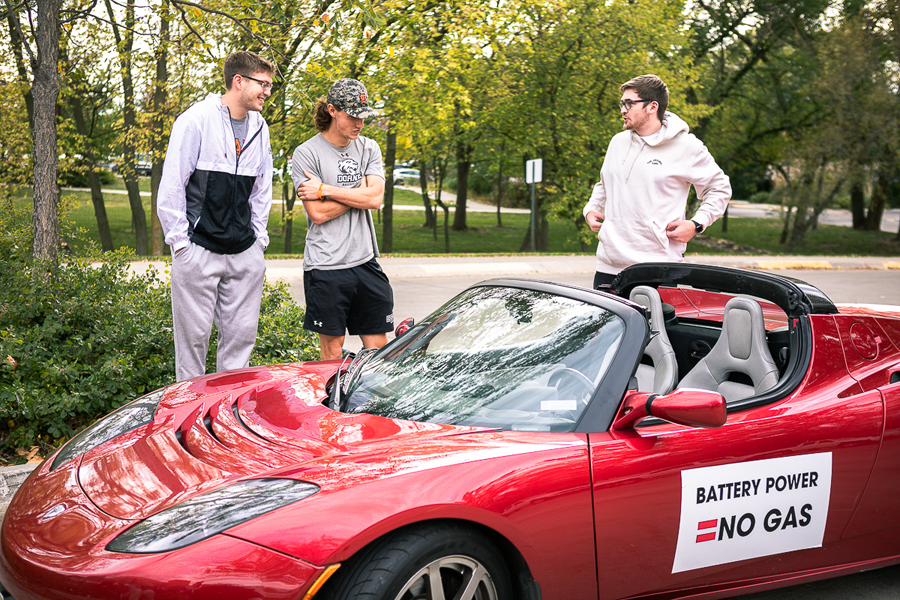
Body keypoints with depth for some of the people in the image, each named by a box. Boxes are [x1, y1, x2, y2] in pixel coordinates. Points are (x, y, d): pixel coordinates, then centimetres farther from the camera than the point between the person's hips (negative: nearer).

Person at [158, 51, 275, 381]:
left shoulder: (259, 128, 11)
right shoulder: (196, 119, -7)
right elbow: (171, 184, -6)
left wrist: (259, 238, 13)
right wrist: (179, 240, -8)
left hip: (245, 254, 5)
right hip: (198, 251, -5)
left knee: (241, 335, 6)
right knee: (194, 335, 1)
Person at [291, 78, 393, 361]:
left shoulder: (369, 149, 11)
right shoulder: (307, 153, -4)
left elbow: (375, 199, -5)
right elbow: (318, 213, -12)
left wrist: (325, 189, -9)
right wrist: (361, 190, -5)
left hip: (365, 261, 4)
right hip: (326, 266, -4)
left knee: (379, 350, 6)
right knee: (332, 351, 3)